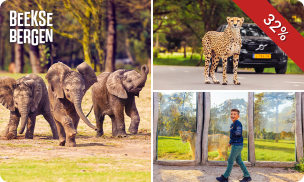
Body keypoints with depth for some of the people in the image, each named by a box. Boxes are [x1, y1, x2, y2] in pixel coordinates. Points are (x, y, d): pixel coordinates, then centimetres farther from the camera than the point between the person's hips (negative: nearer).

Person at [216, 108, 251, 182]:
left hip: (237, 145, -10)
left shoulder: (238, 123, -14)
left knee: (230, 160, -4)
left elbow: (238, 133, -25)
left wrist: (231, 130, -11)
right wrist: (230, 142, 15)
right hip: (235, 145, 10)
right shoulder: (232, 124, 16)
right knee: (239, 161, 11)